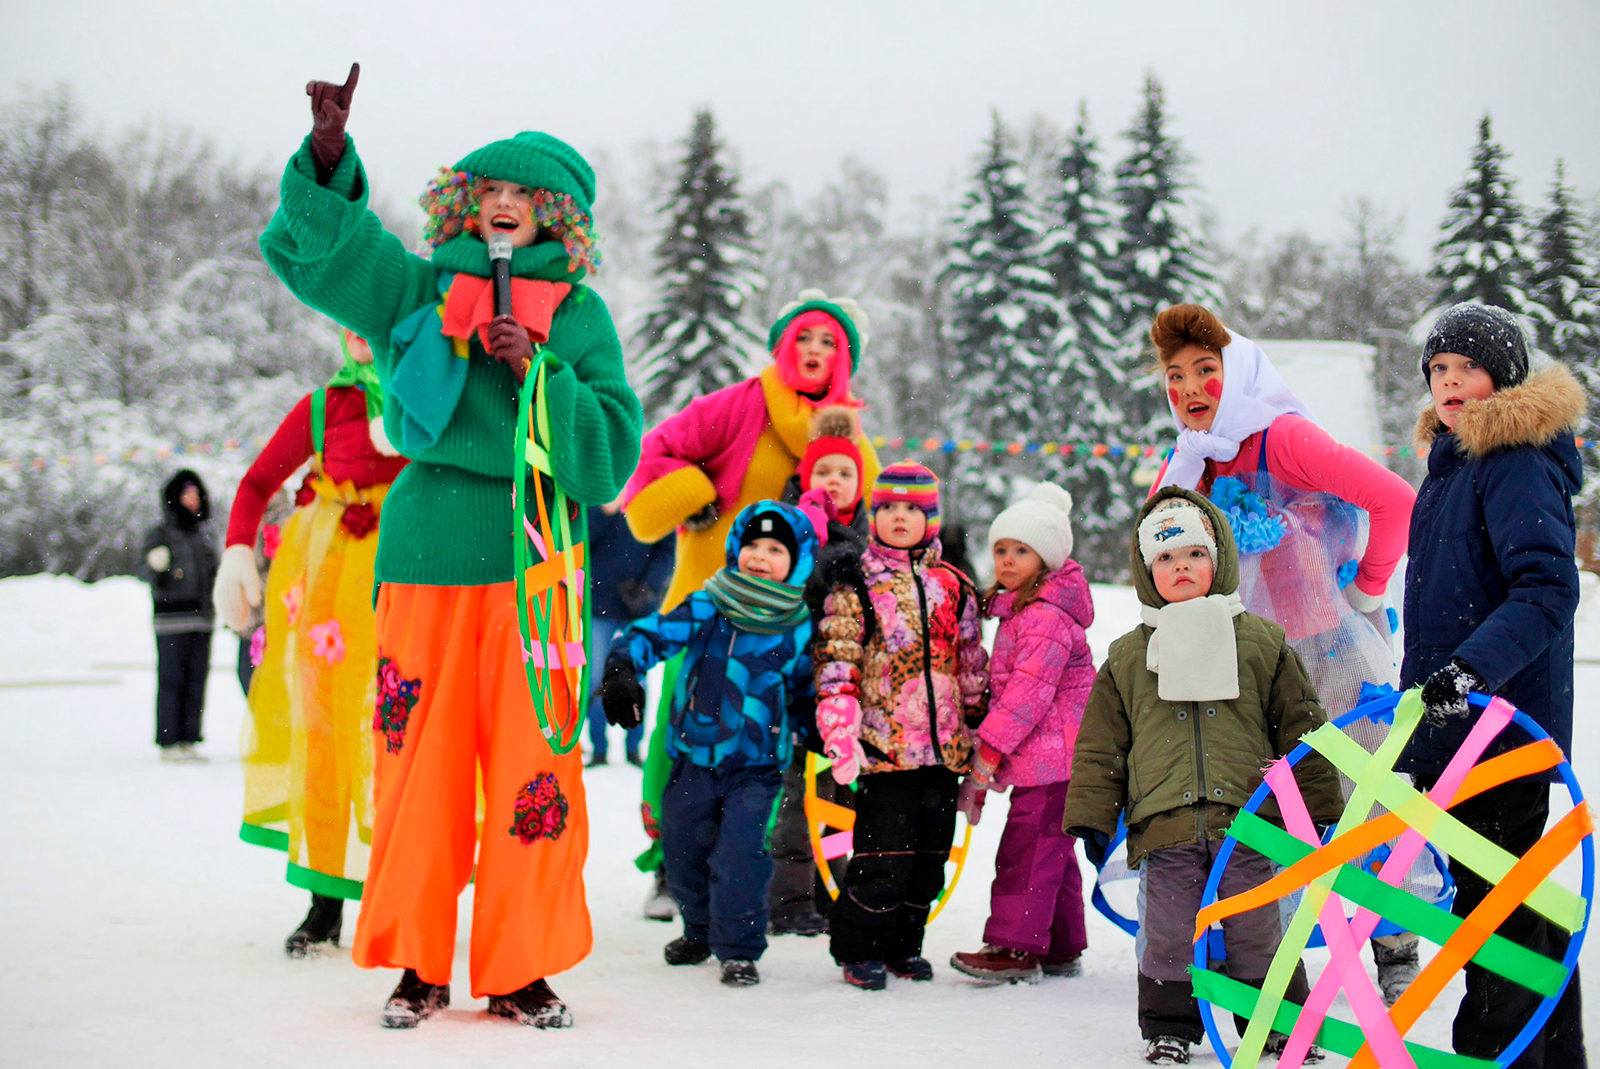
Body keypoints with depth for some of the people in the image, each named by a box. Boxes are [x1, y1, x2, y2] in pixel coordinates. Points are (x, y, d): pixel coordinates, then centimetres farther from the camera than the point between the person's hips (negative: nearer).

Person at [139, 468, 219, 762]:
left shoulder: (204, 534, 17)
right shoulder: (159, 534, -1)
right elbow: (143, 570, -8)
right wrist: (155, 565, -27)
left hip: (202, 617, 6)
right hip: (172, 618, -6)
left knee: (196, 680, 5)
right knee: (171, 680, -7)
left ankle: (189, 741, 10)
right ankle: (169, 742, -4)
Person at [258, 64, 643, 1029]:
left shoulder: (579, 315, 8)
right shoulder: (417, 288, 12)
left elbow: (612, 452, 1)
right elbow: (304, 244, 11)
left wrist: (539, 374, -12)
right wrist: (330, 152, -3)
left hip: (529, 558, -1)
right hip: (426, 551, 1)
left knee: (534, 765, -2)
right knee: (419, 760, 2)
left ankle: (520, 969, 10)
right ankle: (418, 964, 14)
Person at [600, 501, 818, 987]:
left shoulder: (800, 630, -2)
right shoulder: (706, 608, -3)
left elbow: (810, 692, 10)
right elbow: (650, 633, -5)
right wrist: (621, 668, -22)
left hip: (756, 768, -2)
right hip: (693, 759, 2)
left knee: (738, 857, -13)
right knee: (684, 851, 14)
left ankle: (739, 949, 4)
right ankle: (700, 929, 39)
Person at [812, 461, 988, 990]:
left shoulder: (954, 589, 12)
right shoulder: (855, 590, -1)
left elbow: (974, 670, 18)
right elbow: (835, 669, -5)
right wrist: (840, 737, -15)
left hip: (945, 748, 5)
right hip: (884, 745, -5)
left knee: (930, 856, 10)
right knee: (885, 856, -7)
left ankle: (904, 944, 25)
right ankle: (859, 949, 10)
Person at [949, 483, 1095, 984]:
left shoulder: (1045, 615, -15)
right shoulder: (1019, 611, 19)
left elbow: (1030, 690, -21)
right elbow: (1003, 688, 24)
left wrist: (989, 748, -19)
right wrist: (980, 770, 24)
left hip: (1052, 753, -11)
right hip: (1044, 756, 11)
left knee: (1027, 846, -10)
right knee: (1050, 848, 14)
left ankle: (1016, 947, -7)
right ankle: (1061, 948, 21)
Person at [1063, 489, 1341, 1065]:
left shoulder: (1261, 642, 8)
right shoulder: (1127, 657, 11)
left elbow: (1301, 729, 10)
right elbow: (1100, 747, 13)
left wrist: (1318, 808, 8)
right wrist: (1091, 818, 7)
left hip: (1247, 820, -1)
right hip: (1165, 824, 1)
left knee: (1256, 931, 4)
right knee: (1168, 934, 3)